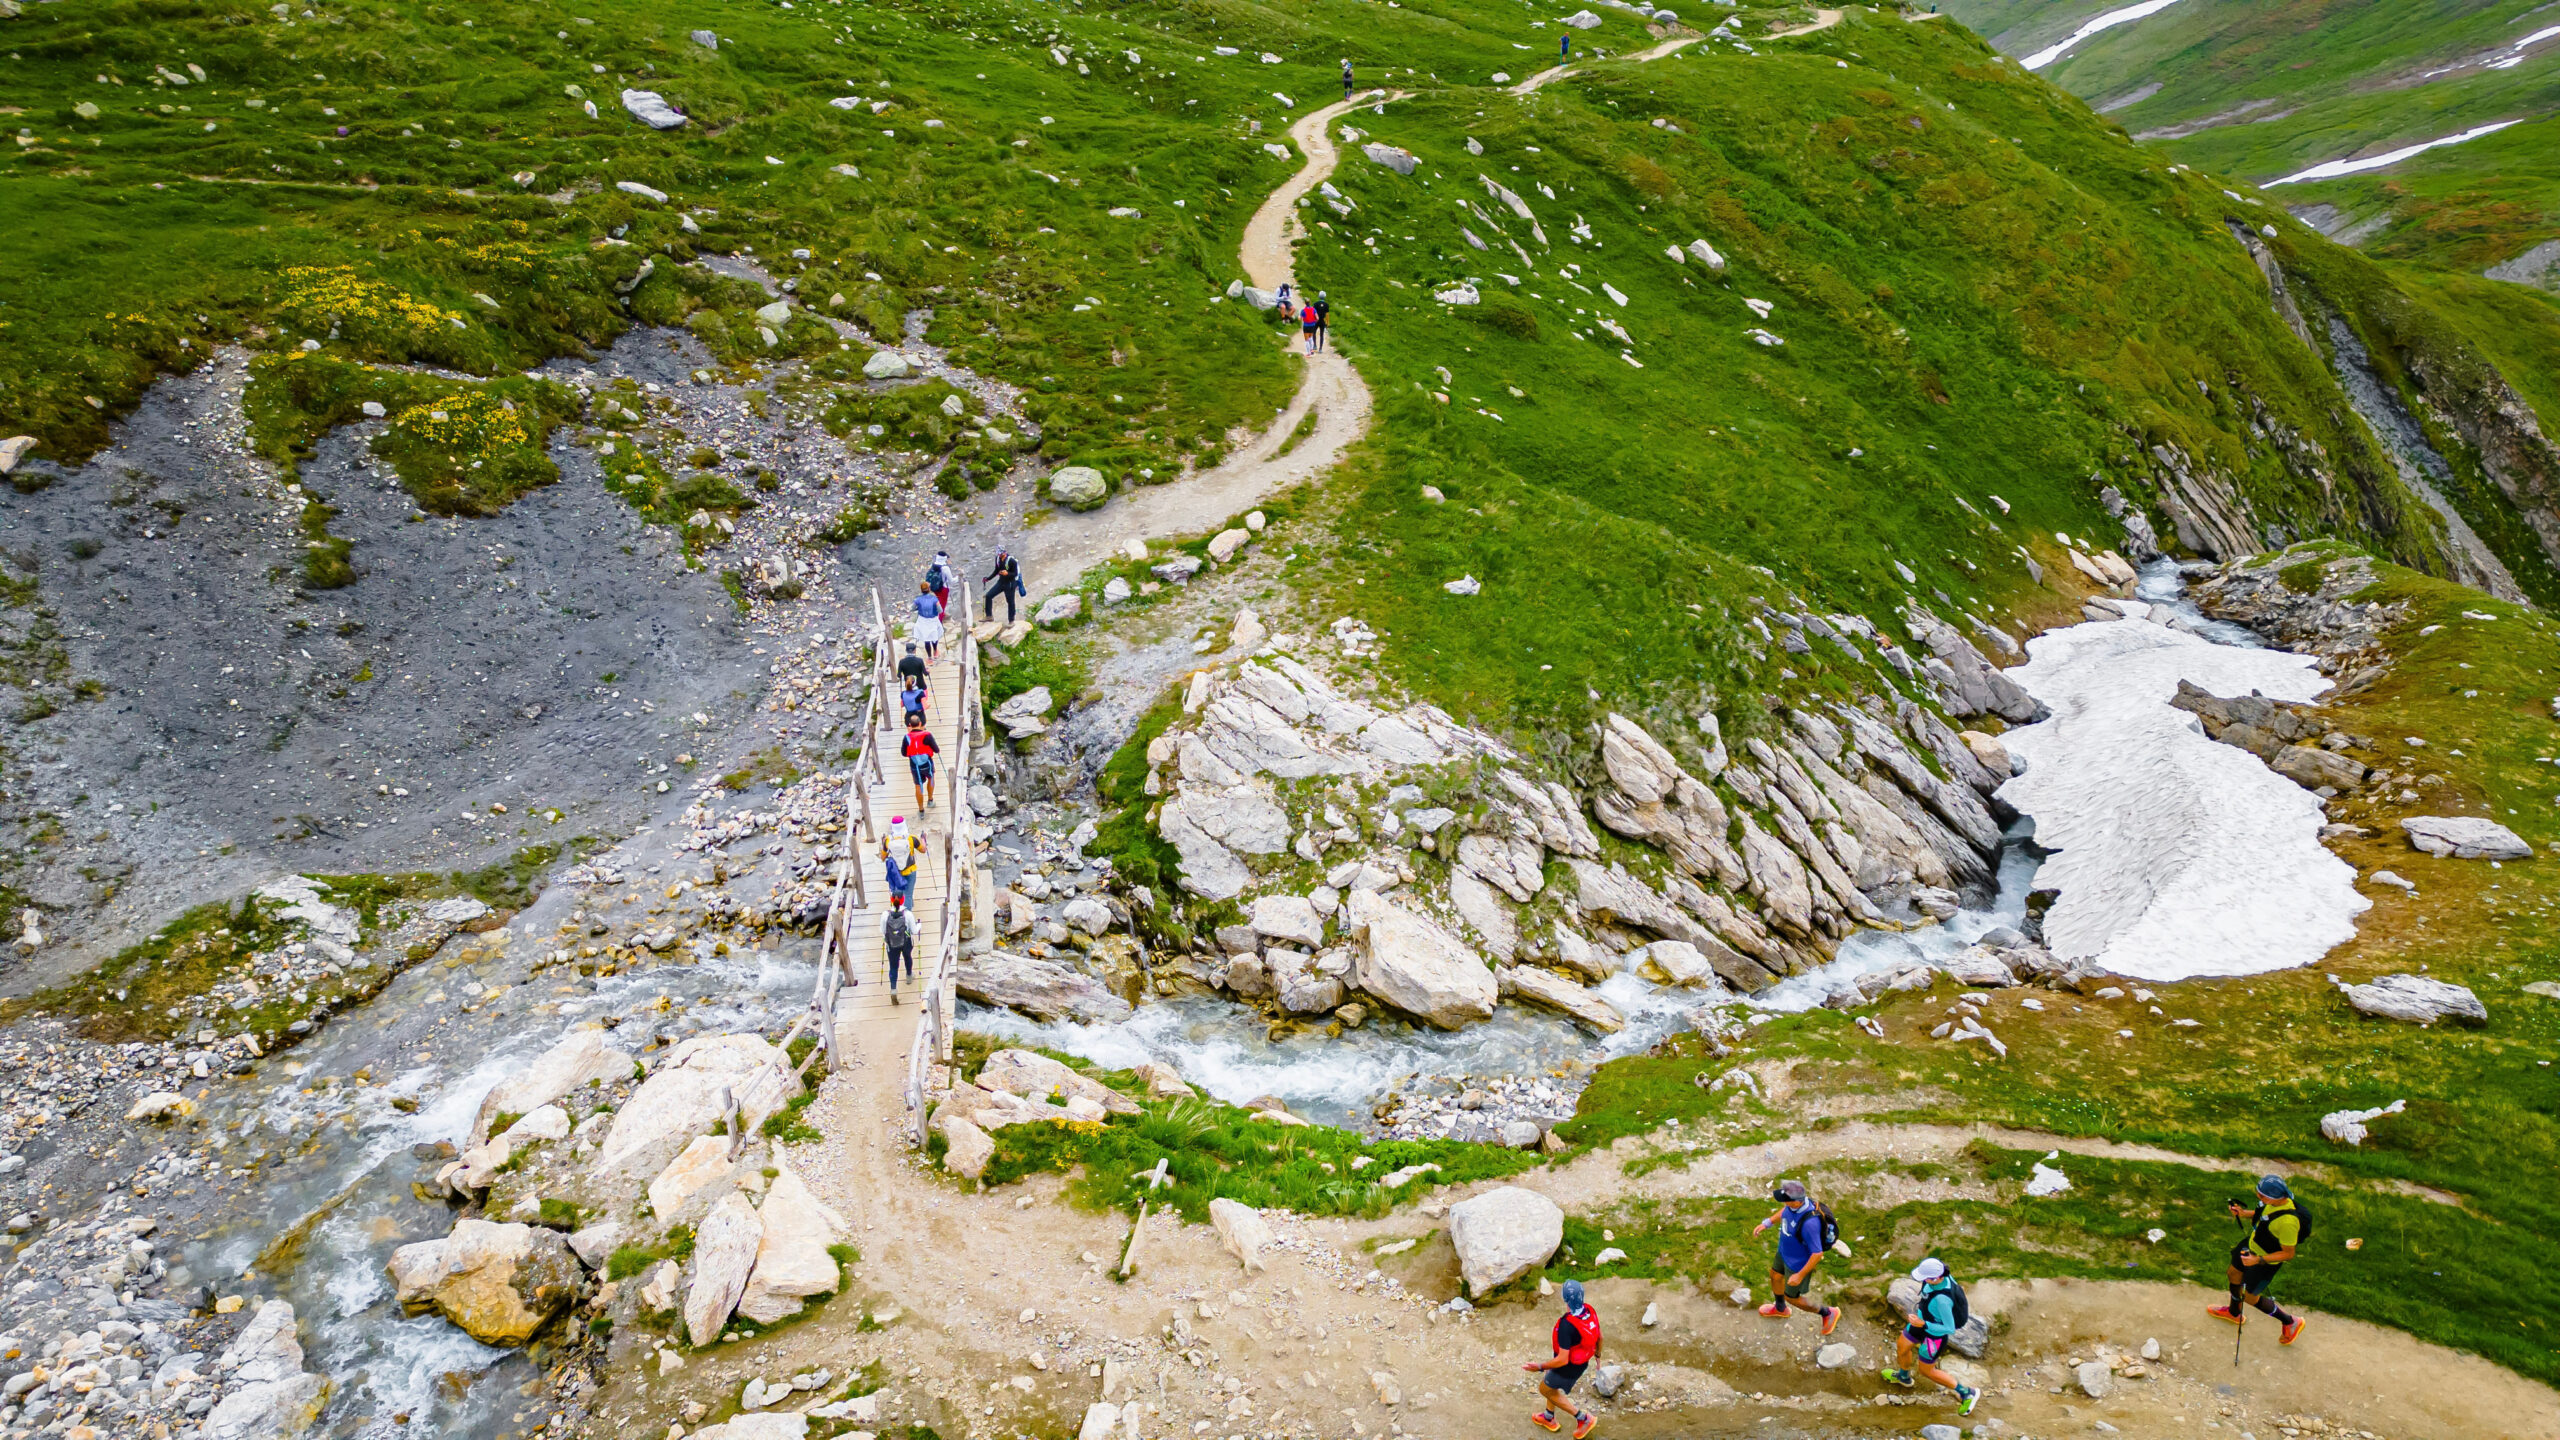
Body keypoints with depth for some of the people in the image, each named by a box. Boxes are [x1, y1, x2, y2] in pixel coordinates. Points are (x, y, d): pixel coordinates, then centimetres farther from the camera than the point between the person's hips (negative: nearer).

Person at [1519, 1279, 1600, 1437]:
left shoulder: (1566, 1325, -38)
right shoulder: (1590, 1311, -16)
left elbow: (1562, 1360, -33)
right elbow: (1599, 1336, 1)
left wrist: (1540, 1367, -19)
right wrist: (1597, 1353, 21)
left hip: (1568, 1368, -7)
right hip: (1583, 1362, 7)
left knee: (1545, 1389, 20)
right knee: (1550, 1382, 31)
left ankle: (1583, 1417, 23)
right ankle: (1549, 1418, 52)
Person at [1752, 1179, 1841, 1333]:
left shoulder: (1809, 1223, -45)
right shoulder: (1796, 1200, -22)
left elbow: (1817, 1253, -32)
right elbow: (1785, 1210, 5)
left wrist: (1800, 1275, -23)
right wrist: (1766, 1223, 1)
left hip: (1799, 1264, -7)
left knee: (1791, 1296, 17)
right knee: (1775, 1276, 31)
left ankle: (1827, 1313, 42)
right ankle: (1780, 1309, 61)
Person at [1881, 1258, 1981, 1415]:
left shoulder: (1942, 1299, -44)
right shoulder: (1942, 1275, -22)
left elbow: (1950, 1329, -32)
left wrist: (1923, 1324, -32)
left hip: (1935, 1333, -8)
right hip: (1923, 1321, 8)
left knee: (1926, 1370, 17)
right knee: (1901, 1346, 28)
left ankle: (1967, 1393, 35)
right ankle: (1903, 1377, 60)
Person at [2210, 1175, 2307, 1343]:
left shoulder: (2288, 1221, -41)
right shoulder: (2273, 1200, -18)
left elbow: (2288, 1253, -28)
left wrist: (2258, 1260, -30)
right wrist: (2244, 1214, -8)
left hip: (2267, 1262, -8)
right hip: (2252, 1245, 8)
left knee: (2250, 1297, 13)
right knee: (2233, 1275, 28)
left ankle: (2290, 1322, 36)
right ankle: (2234, 1313, 55)